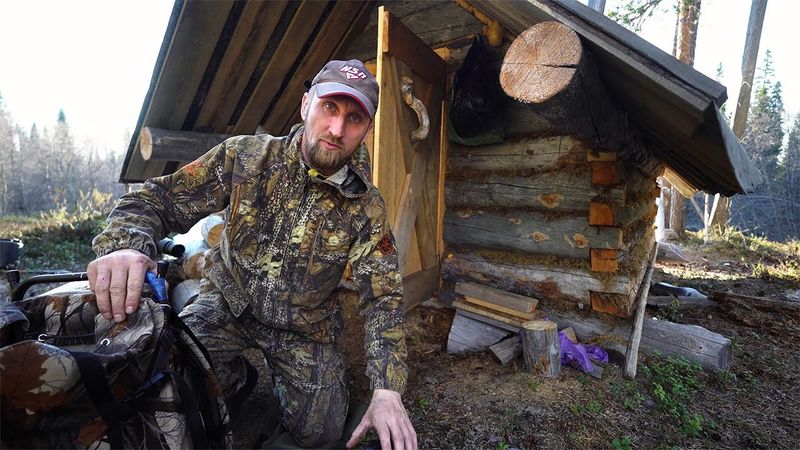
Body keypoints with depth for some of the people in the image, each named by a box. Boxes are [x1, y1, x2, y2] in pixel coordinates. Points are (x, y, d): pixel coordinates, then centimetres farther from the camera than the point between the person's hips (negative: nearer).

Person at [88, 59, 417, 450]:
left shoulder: (367, 207, -15)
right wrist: (125, 245, -37)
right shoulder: (245, 157, -15)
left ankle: (281, 371, 28)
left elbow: (383, 296, -17)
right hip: (228, 303, 0)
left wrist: (386, 391, -28)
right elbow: (156, 199, -12)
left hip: (303, 325, 1)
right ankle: (233, 374, 12)